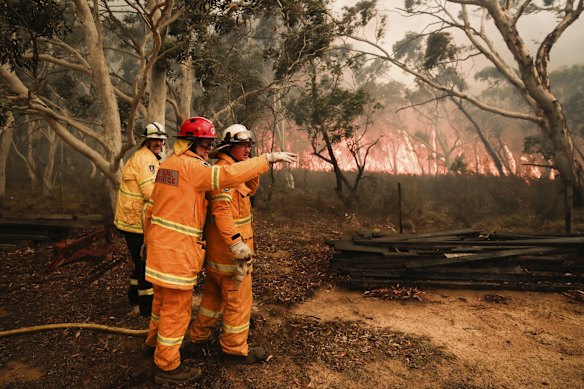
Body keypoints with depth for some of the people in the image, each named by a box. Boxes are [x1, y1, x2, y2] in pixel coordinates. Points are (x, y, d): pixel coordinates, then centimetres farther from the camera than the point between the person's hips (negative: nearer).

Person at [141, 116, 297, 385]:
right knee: (176, 306, 5)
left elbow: (152, 208, 16)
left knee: (163, 299, 26)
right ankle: (168, 367, 20)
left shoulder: (168, 164, 12)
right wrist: (269, 158, -26)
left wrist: (150, 239, 25)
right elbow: (228, 174, -31)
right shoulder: (190, 166, -16)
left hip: (160, 243, 10)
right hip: (177, 249, -10)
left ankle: (154, 342, 47)